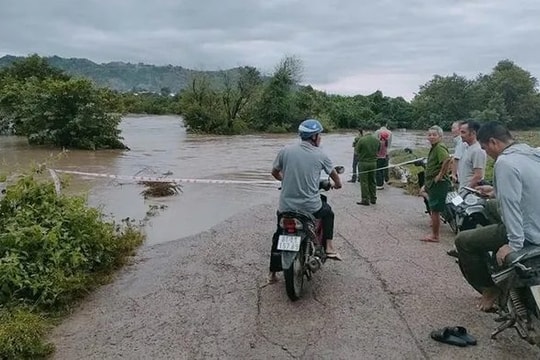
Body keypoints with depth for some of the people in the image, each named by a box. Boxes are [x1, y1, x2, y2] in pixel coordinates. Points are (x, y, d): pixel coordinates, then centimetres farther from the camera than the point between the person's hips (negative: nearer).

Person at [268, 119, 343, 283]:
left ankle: (272, 273, 27)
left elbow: (274, 173, 10)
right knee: (327, 212, 32)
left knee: (279, 235, 24)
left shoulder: (286, 150, -2)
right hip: (311, 206, -1)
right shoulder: (320, 155, -3)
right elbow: (335, 176, 12)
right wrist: (337, 184, 35)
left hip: (286, 206, 1)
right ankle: (329, 247, 24)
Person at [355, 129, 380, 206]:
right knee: (372, 181, 15)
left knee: (364, 182, 0)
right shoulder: (377, 140, 3)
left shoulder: (361, 140, -11)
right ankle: (373, 199, 20)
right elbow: (378, 151, 10)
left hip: (363, 163, -5)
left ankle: (365, 200, 1)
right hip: (373, 163, 5)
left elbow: (357, 151, -5)